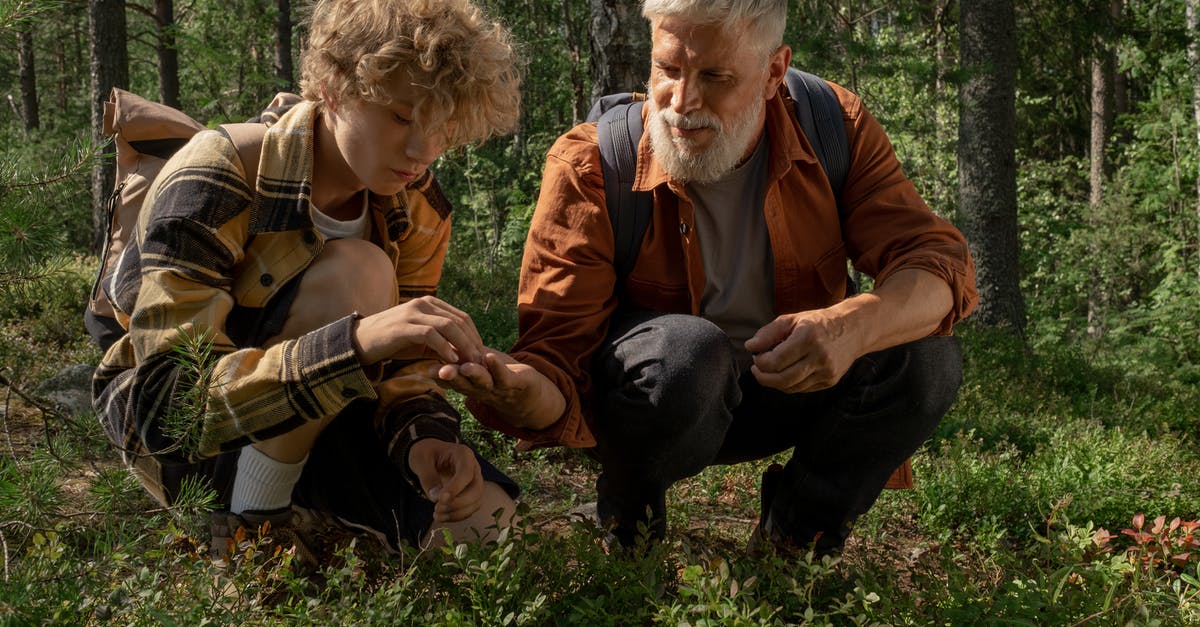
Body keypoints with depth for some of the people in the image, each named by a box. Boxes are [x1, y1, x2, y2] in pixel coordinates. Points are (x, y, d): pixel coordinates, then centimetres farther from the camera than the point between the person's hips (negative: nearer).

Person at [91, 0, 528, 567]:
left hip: (305, 420, 6)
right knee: (356, 272, -31)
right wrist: (356, 340, -50)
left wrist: (425, 438, -30)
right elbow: (167, 402, -36)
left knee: (483, 515, -16)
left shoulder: (418, 210, -8)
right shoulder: (216, 182, -28)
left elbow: (403, 367, -4)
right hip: (167, 430, -6)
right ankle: (251, 526, -19)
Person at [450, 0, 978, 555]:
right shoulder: (588, 164, -21)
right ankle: (628, 524, -5)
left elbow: (939, 261, -21)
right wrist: (521, 393, -52)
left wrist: (854, 325, -44)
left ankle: (792, 536, 0)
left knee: (928, 356, -24)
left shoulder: (836, 130, -13)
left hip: (789, 387, 3)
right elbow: (555, 351, -25)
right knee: (684, 350, -38)